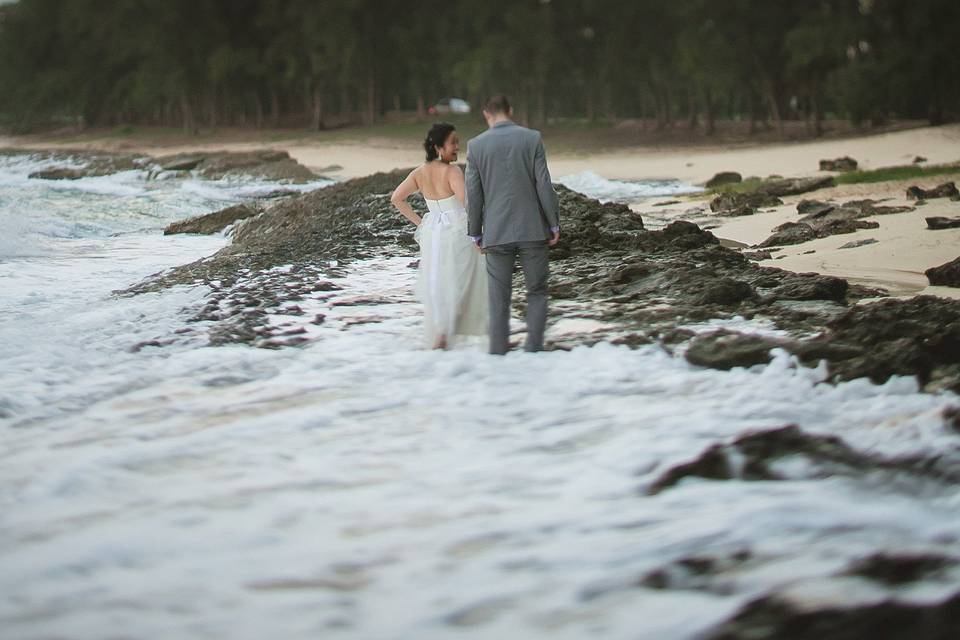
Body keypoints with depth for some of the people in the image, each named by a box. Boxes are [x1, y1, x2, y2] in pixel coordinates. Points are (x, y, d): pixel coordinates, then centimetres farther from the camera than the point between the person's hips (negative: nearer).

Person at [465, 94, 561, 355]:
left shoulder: (476, 145, -2)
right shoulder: (532, 138, -3)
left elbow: (473, 195, 0)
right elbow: (544, 185, -5)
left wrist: (475, 233, 10)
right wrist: (554, 225, 3)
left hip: (497, 233, 0)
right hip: (533, 230, 0)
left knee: (499, 297, 6)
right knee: (536, 292, 11)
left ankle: (499, 353, 4)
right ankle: (533, 348, 2)